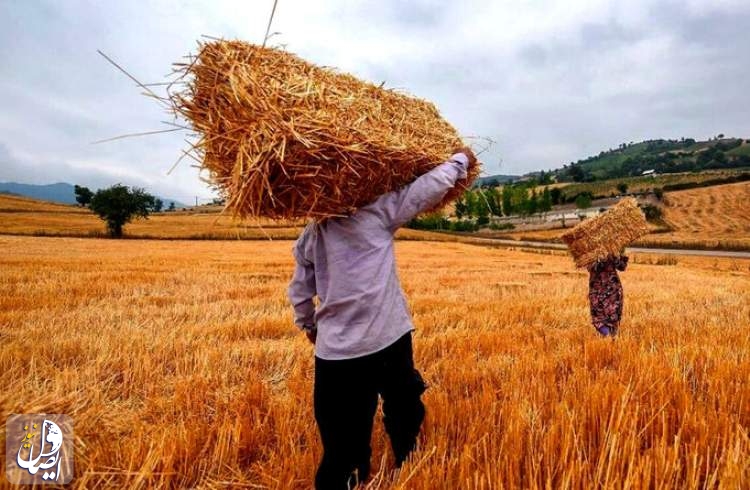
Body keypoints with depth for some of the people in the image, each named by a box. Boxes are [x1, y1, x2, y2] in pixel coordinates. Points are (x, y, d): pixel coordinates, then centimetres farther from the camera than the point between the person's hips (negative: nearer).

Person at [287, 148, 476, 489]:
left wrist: (309, 326, 32)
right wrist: (460, 160, 11)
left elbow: (299, 292, 14)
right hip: (387, 339, -3)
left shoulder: (309, 236, 7)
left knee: (342, 443, 13)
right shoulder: (376, 211, -7)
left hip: (335, 350, 3)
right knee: (403, 413, 23)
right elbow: (428, 189, -6)